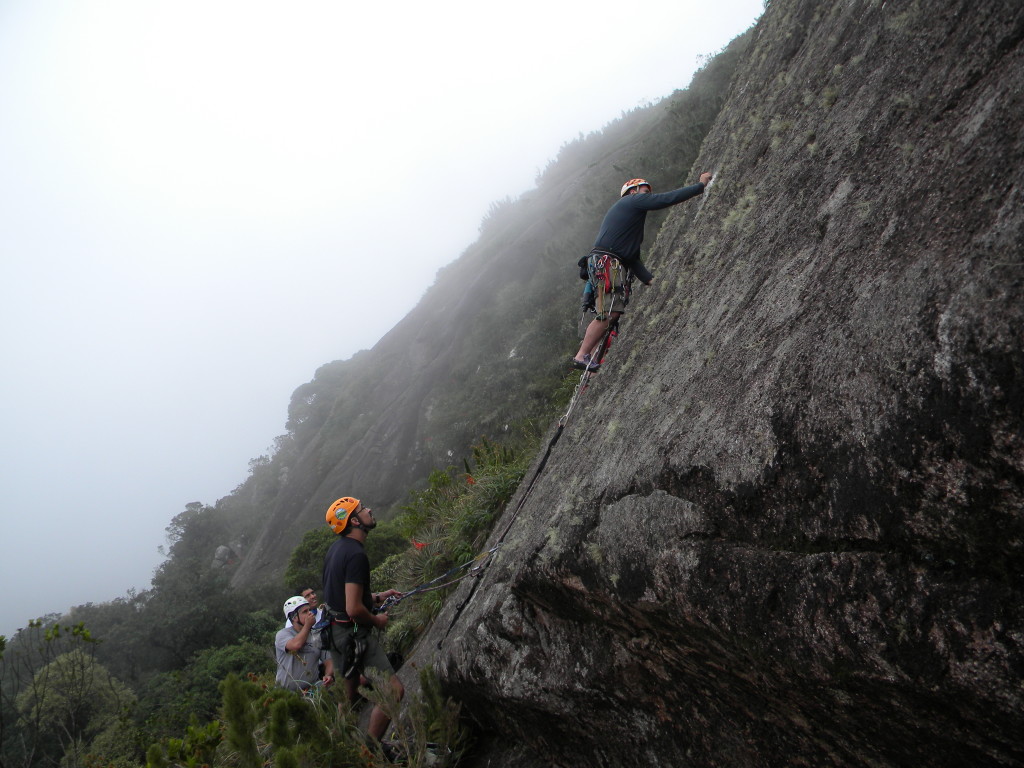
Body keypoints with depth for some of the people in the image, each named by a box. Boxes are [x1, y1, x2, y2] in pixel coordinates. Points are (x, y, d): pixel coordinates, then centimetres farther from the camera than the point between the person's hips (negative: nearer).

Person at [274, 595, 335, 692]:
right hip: (287, 691, -3)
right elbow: (296, 645, -22)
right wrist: (307, 625, -8)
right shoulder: (282, 634, 1)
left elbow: (328, 661, 11)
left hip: (312, 690, 3)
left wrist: (329, 675, -11)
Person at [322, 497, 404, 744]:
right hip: (354, 634, -10)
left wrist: (377, 597, 16)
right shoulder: (356, 555, -23)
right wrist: (376, 620, -8)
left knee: (350, 695, 22)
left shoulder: (336, 548, 8)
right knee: (394, 690, -9)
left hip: (336, 630, 10)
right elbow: (354, 609, -27)